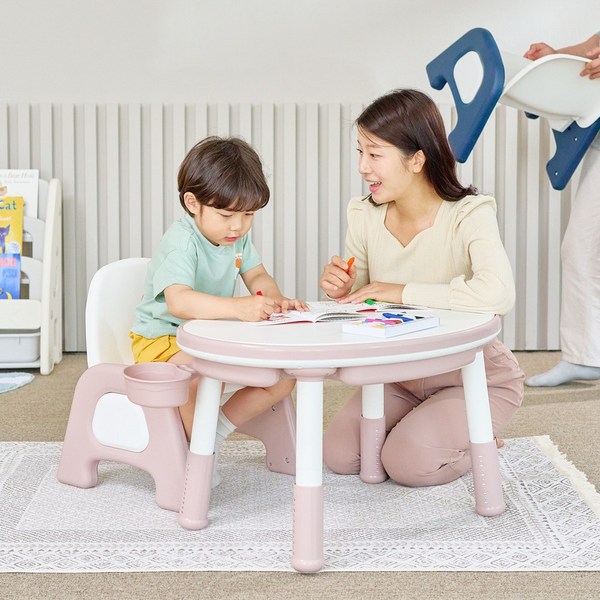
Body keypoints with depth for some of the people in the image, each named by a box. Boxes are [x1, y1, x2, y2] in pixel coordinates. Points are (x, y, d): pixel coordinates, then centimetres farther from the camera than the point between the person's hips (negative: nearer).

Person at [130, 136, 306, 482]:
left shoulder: (239, 236, 1)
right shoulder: (181, 242, -26)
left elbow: (257, 275, 5)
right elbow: (179, 302, -42)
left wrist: (275, 299, -19)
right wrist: (239, 307, -55)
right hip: (163, 340, -8)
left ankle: (217, 431, 7)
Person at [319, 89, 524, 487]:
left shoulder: (469, 216, -25)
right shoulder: (364, 216, -8)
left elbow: (498, 294, -44)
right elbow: (363, 300, 5)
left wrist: (403, 291, -35)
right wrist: (344, 290, -21)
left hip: (475, 376, -5)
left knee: (408, 463, -22)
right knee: (338, 455, -7)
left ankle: (477, 439, 10)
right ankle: (418, 423, 20)